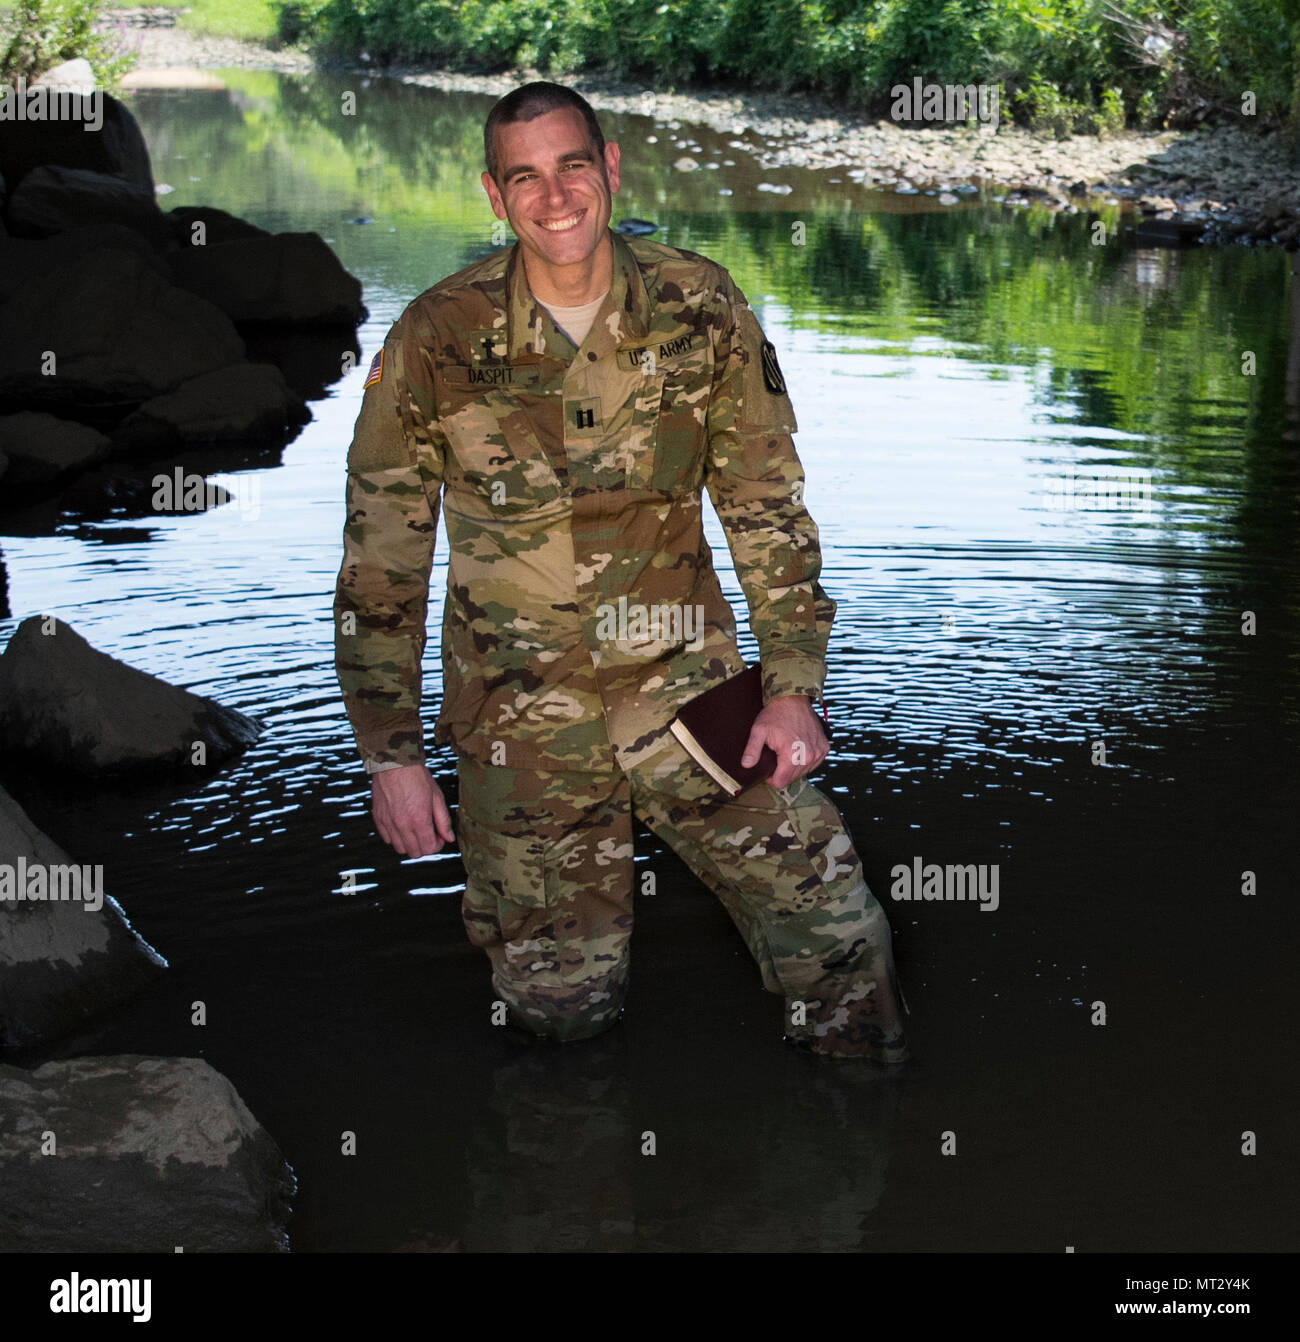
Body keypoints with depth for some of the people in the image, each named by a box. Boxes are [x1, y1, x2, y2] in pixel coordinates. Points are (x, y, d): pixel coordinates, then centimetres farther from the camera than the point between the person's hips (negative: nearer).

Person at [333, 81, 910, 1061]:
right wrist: (390, 754, -3)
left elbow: (767, 505, 4)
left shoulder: (700, 307, -4)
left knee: (837, 930, -8)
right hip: (524, 712, -1)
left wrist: (792, 686, -2)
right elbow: (380, 558, -1)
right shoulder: (436, 340, -8)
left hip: (686, 683, 1)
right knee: (564, 1006, 2)